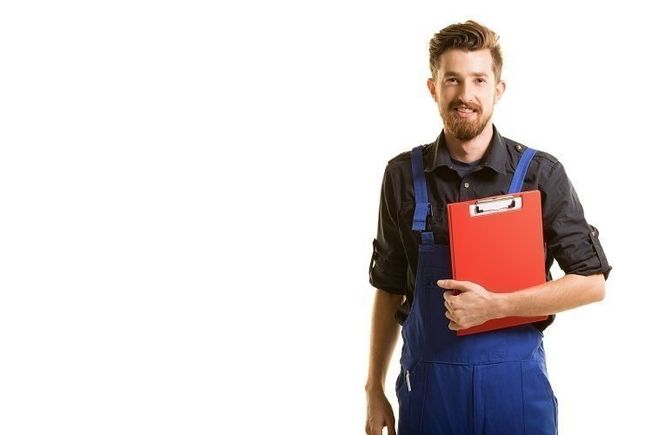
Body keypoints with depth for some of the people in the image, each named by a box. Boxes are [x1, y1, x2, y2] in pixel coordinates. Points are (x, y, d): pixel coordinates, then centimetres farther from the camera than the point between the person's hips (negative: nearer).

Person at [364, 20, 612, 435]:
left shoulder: (540, 174, -5)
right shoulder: (404, 175, 0)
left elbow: (592, 283, -5)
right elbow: (390, 289, 8)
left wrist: (494, 305, -16)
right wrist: (375, 390, 7)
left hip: (515, 380, -1)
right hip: (427, 380, 1)